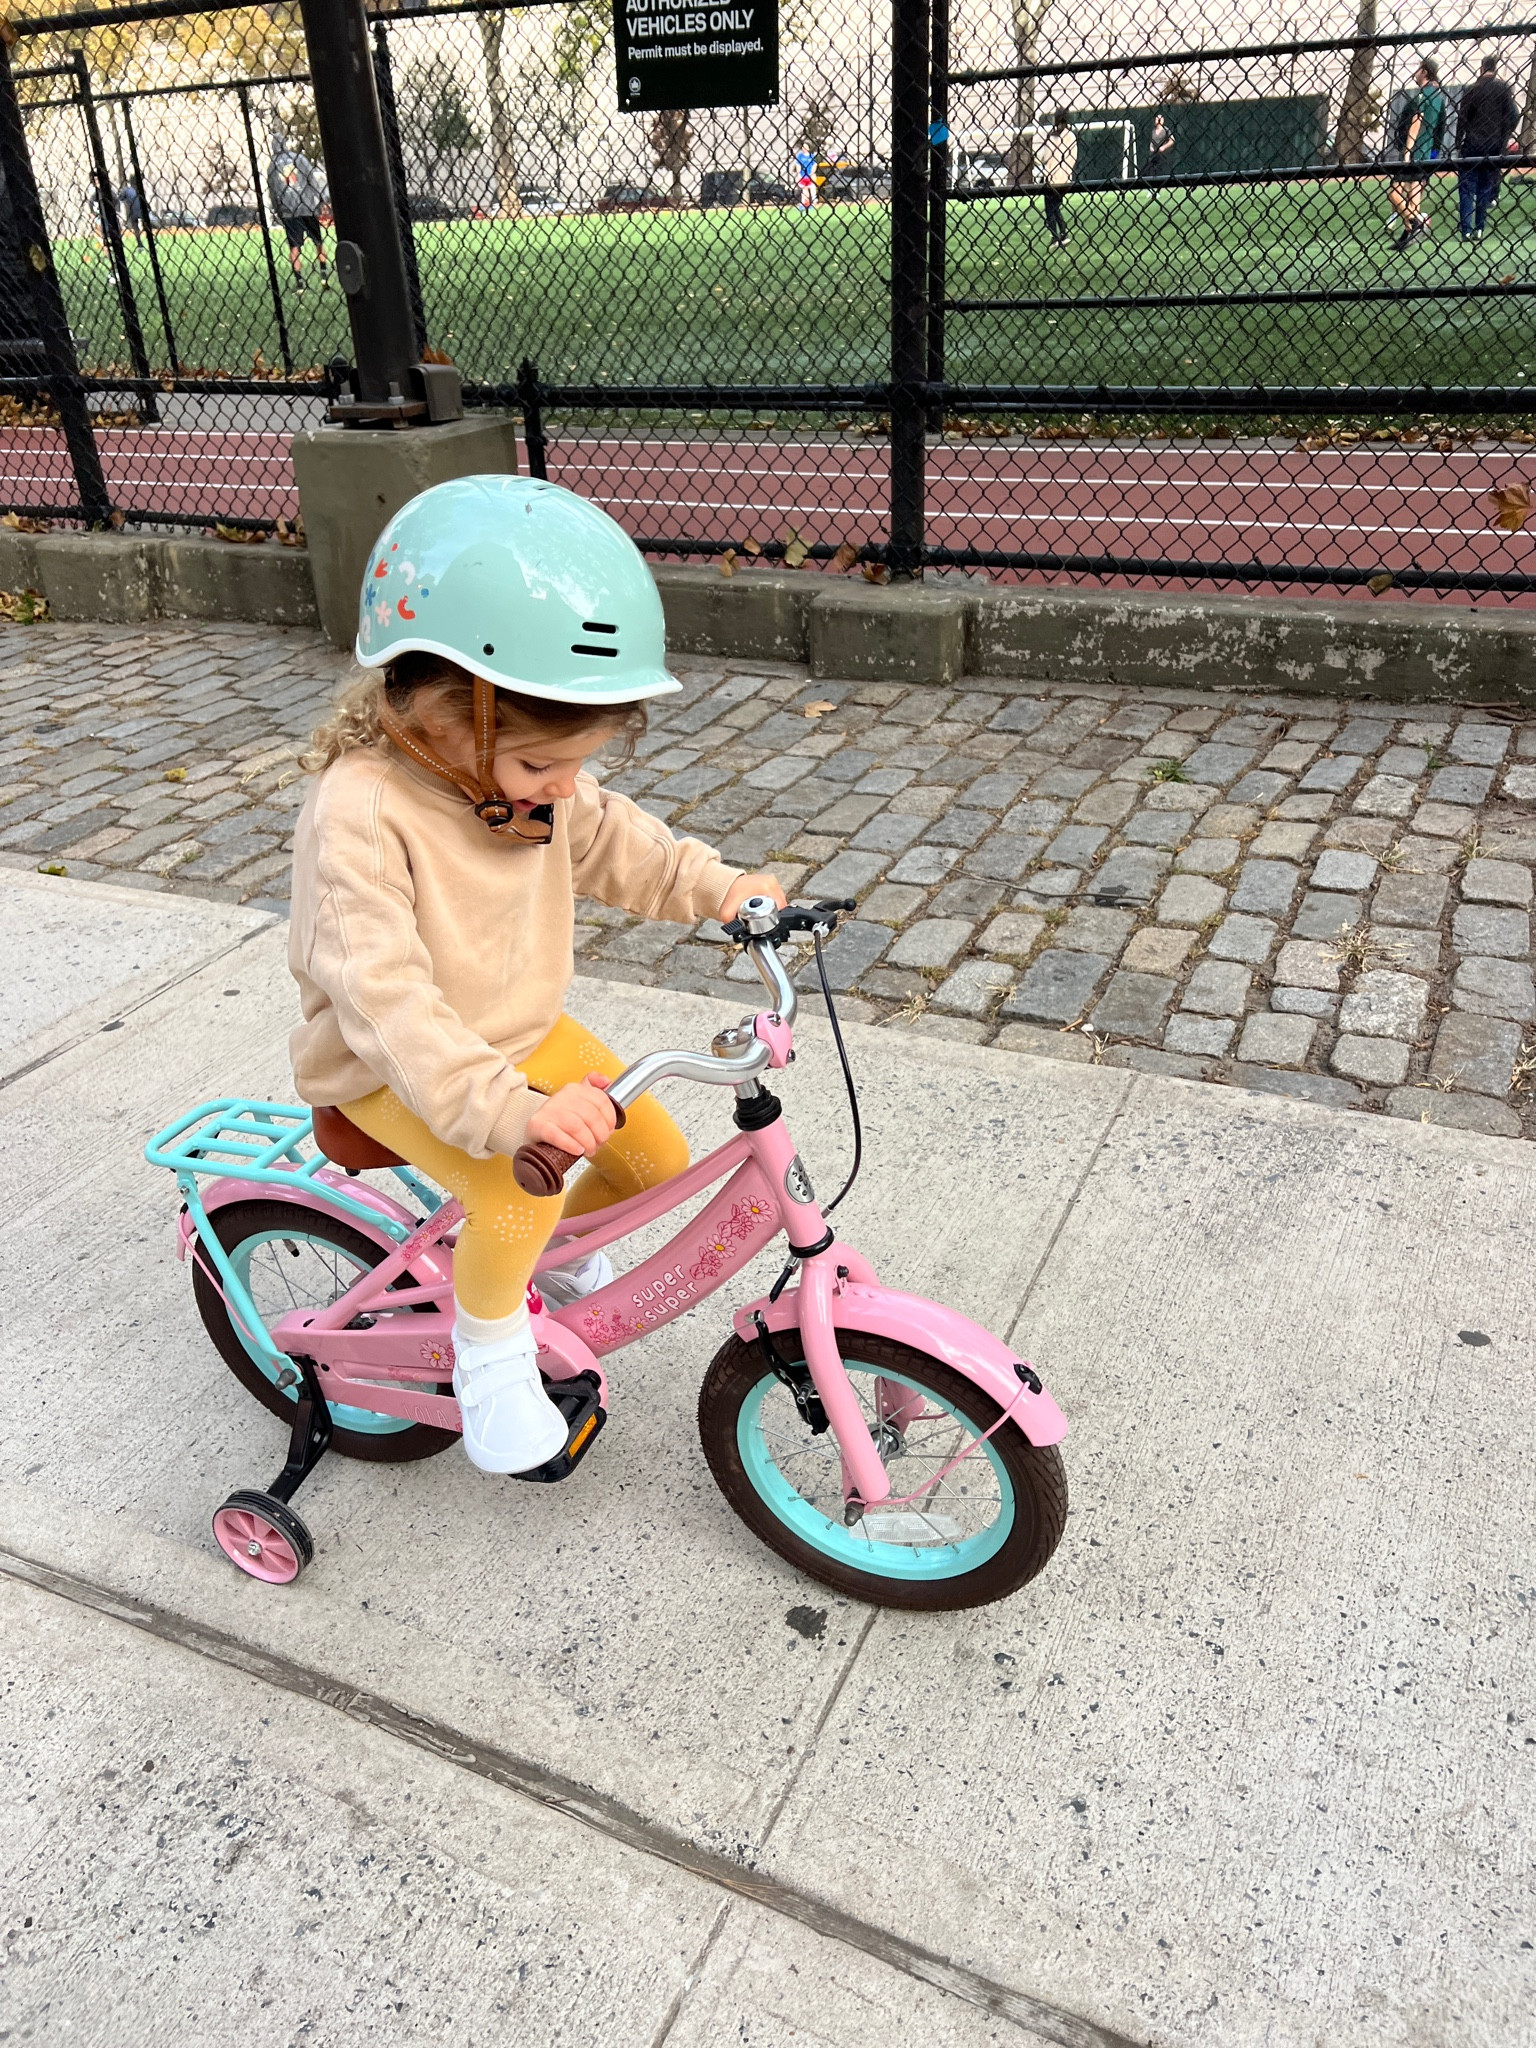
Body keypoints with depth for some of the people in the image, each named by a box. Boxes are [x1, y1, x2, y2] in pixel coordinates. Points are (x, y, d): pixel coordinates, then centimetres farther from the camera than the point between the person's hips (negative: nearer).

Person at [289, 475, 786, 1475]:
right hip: (398, 1071, -7)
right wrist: (507, 1109, -48)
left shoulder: (529, 764, -7)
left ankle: (564, 1252, 32)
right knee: (517, 1198, -30)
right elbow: (383, 992, -37)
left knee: (658, 1153, 3)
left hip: (524, 1031, 7)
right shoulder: (362, 813, -31)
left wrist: (722, 887, -6)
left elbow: (612, 839, 10)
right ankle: (488, 1333, 1)